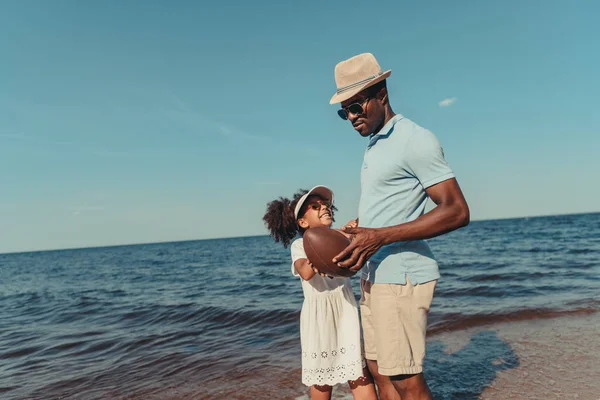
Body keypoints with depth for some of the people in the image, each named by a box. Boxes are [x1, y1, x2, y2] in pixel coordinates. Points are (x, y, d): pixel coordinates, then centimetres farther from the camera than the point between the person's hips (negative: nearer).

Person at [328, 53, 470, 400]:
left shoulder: (415, 140, -11)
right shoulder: (373, 146, 17)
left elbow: (456, 211, -17)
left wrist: (379, 237, -23)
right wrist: (356, 232, 7)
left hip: (401, 276, -9)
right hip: (374, 276, 9)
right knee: (380, 372, 15)